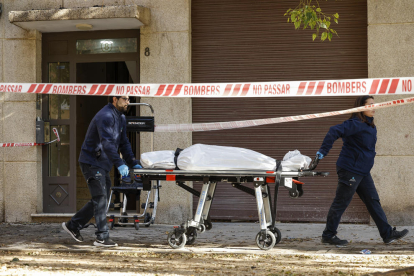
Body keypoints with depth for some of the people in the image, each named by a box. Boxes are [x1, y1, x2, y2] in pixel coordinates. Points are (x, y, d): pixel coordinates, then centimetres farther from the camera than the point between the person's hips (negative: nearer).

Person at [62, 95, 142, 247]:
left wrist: (133, 163, 8)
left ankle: (73, 225, 23)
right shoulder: (105, 116, -19)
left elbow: (123, 143, 18)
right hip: (91, 162, -10)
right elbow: (107, 143, -29)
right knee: (100, 199, -12)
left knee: (100, 199, 13)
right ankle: (102, 237, -12)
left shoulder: (121, 118, 14)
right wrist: (119, 164, -35)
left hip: (102, 165, 10)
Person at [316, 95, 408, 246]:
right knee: (340, 203, 0)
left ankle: (388, 234, 11)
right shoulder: (356, 124, -17)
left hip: (363, 171, 9)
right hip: (350, 170, -9)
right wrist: (323, 151, -28)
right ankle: (328, 235, 10)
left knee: (373, 201, 9)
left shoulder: (370, 126, 13)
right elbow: (334, 132, -27)